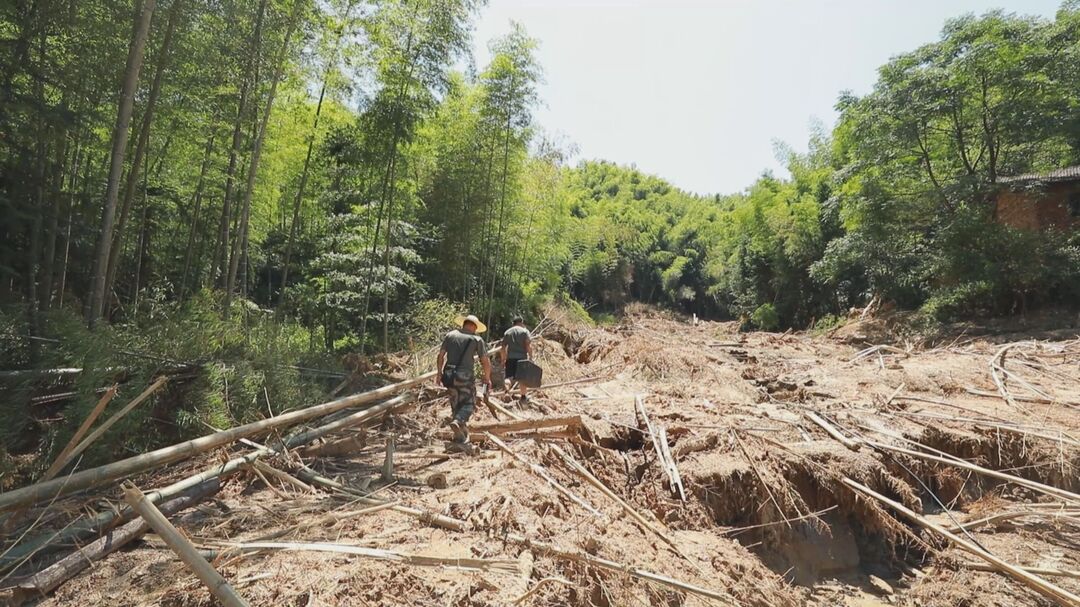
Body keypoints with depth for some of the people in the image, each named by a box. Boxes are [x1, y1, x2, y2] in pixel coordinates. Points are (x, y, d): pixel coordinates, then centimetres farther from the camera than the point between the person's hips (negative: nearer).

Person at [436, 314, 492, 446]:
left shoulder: (450, 335, 9)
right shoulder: (477, 339, 1)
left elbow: (441, 355, 7)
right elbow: (485, 361, 0)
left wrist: (439, 373, 16)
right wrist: (487, 378, 12)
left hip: (449, 374, 4)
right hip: (465, 375, -4)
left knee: (455, 403, 16)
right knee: (468, 403, 9)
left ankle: (460, 434, 20)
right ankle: (458, 421, -19)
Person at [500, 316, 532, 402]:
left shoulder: (507, 332, 12)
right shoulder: (525, 331, 2)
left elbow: (503, 348, 9)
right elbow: (529, 346, -10)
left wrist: (503, 360, 15)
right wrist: (530, 357, -5)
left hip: (510, 358, 2)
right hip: (522, 358, -2)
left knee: (509, 376, 1)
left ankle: (506, 389, -27)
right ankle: (524, 396, 22)